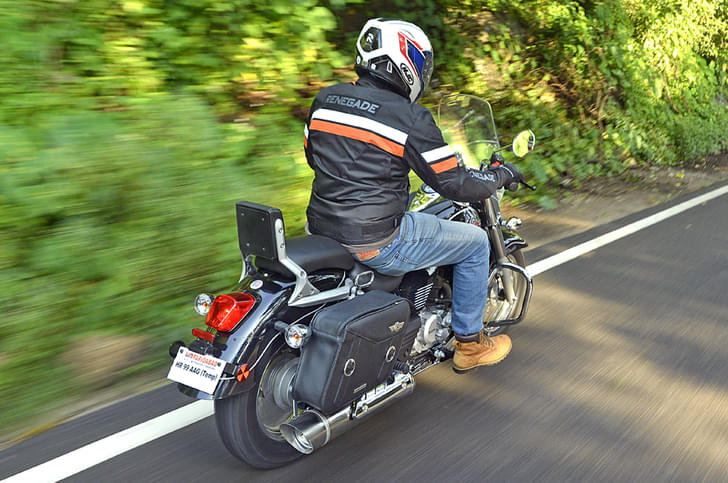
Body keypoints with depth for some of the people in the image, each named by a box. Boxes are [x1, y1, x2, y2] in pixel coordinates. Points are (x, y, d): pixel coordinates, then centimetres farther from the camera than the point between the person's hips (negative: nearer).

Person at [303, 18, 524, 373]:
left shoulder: (324, 99, 5)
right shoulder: (411, 118, -14)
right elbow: (456, 185, -10)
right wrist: (502, 175, 9)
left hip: (322, 231, 8)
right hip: (377, 243, -7)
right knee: (475, 243, 12)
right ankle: (469, 343, 25)